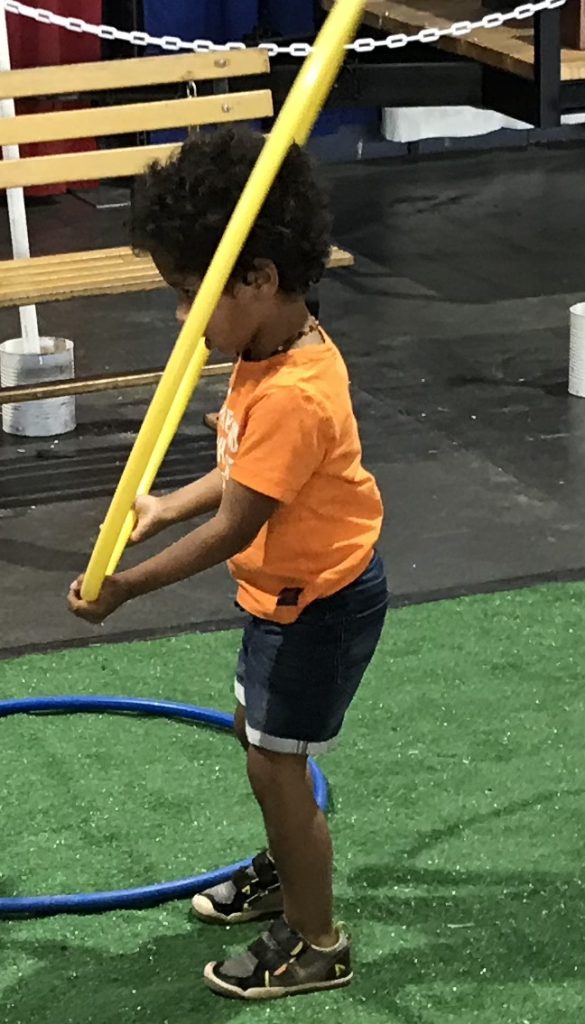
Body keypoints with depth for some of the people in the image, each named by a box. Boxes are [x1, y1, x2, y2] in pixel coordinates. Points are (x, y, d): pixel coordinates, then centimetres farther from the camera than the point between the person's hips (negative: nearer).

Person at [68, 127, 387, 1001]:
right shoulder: (280, 344, -5)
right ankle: (287, 871, 48)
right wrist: (164, 507, -3)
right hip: (289, 592, 10)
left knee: (276, 765, 2)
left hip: (321, 606, -10)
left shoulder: (292, 398, -35)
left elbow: (230, 533, -29)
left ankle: (315, 944, 19)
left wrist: (121, 588, -21)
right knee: (258, 731, 25)